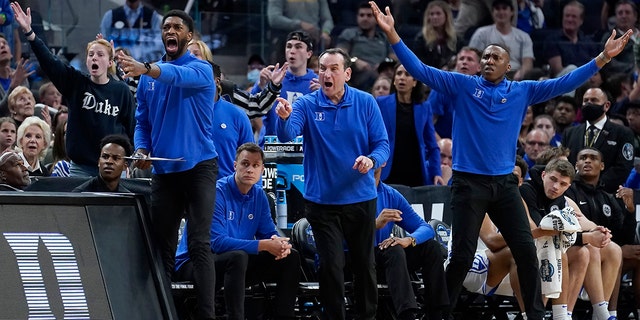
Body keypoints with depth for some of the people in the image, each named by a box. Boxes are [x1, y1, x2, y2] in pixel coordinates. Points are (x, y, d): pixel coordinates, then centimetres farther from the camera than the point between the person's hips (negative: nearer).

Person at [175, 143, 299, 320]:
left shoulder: (258, 195, 4)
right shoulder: (217, 192, -19)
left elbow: (268, 233, 7)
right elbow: (218, 242, -27)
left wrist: (279, 244, -20)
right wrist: (264, 245, -29)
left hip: (235, 265, 8)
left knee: (290, 257, -1)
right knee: (238, 256, -37)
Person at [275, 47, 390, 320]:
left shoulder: (365, 103, -4)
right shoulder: (307, 105, -7)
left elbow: (382, 143, -3)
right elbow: (288, 135, -24)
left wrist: (372, 160, -26)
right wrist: (284, 118, -47)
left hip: (360, 197, 1)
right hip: (321, 201, -1)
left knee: (364, 264, 12)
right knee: (331, 265, -3)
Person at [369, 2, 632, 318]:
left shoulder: (522, 91, 5)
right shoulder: (462, 86, -1)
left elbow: (564, 83, 4)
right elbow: (420, 70, -7)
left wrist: (603, 58, -3)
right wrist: (392, 34, -18)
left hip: (504, 183, 3)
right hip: (468, 182, -3)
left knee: (526, 251, 3)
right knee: (462, 255, -2)